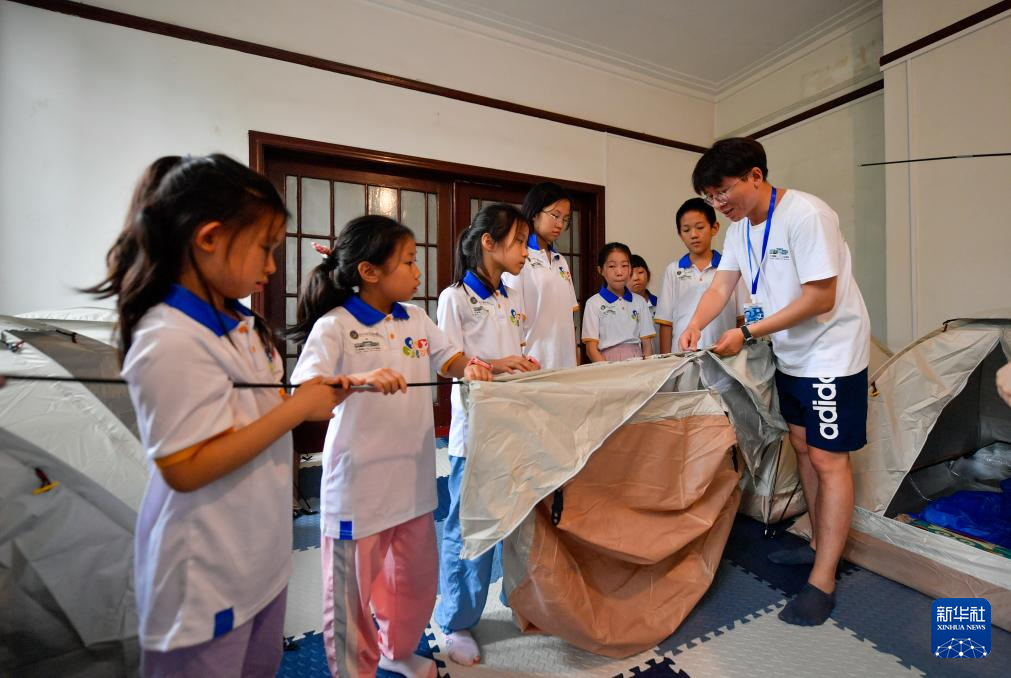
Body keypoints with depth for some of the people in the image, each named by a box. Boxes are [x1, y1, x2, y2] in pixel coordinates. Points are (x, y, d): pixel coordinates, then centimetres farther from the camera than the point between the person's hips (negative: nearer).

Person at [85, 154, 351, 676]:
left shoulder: (240, 323, 2)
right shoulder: (170, 341, -25)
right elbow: (185, 469, -26)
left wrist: (306, 397, -3)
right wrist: (297, 408, -25)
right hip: (205, 582, -8)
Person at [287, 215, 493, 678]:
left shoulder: (416, 320, 3)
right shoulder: (334, 326, -14)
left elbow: (449, 359, 9)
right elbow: (302, 390, -25)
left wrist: (470, 367, -13)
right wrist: (358, 379, -43)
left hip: (413, 478, 6)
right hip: (358, 485, -6)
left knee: (418, 578, 23)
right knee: (353, 591, 13)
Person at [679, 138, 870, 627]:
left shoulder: (805, 215, -23)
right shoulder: (741, 225, 3)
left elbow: (820, 298, -25)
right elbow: (722, 285, -1)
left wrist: (747, 334, -25)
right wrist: (694, 325, -19)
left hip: (831, 352, -8)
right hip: (790, 353, 8)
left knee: (827, 459, -2)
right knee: (802, 445, 16)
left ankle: (822, 582, 10)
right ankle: (820, 544, 34)